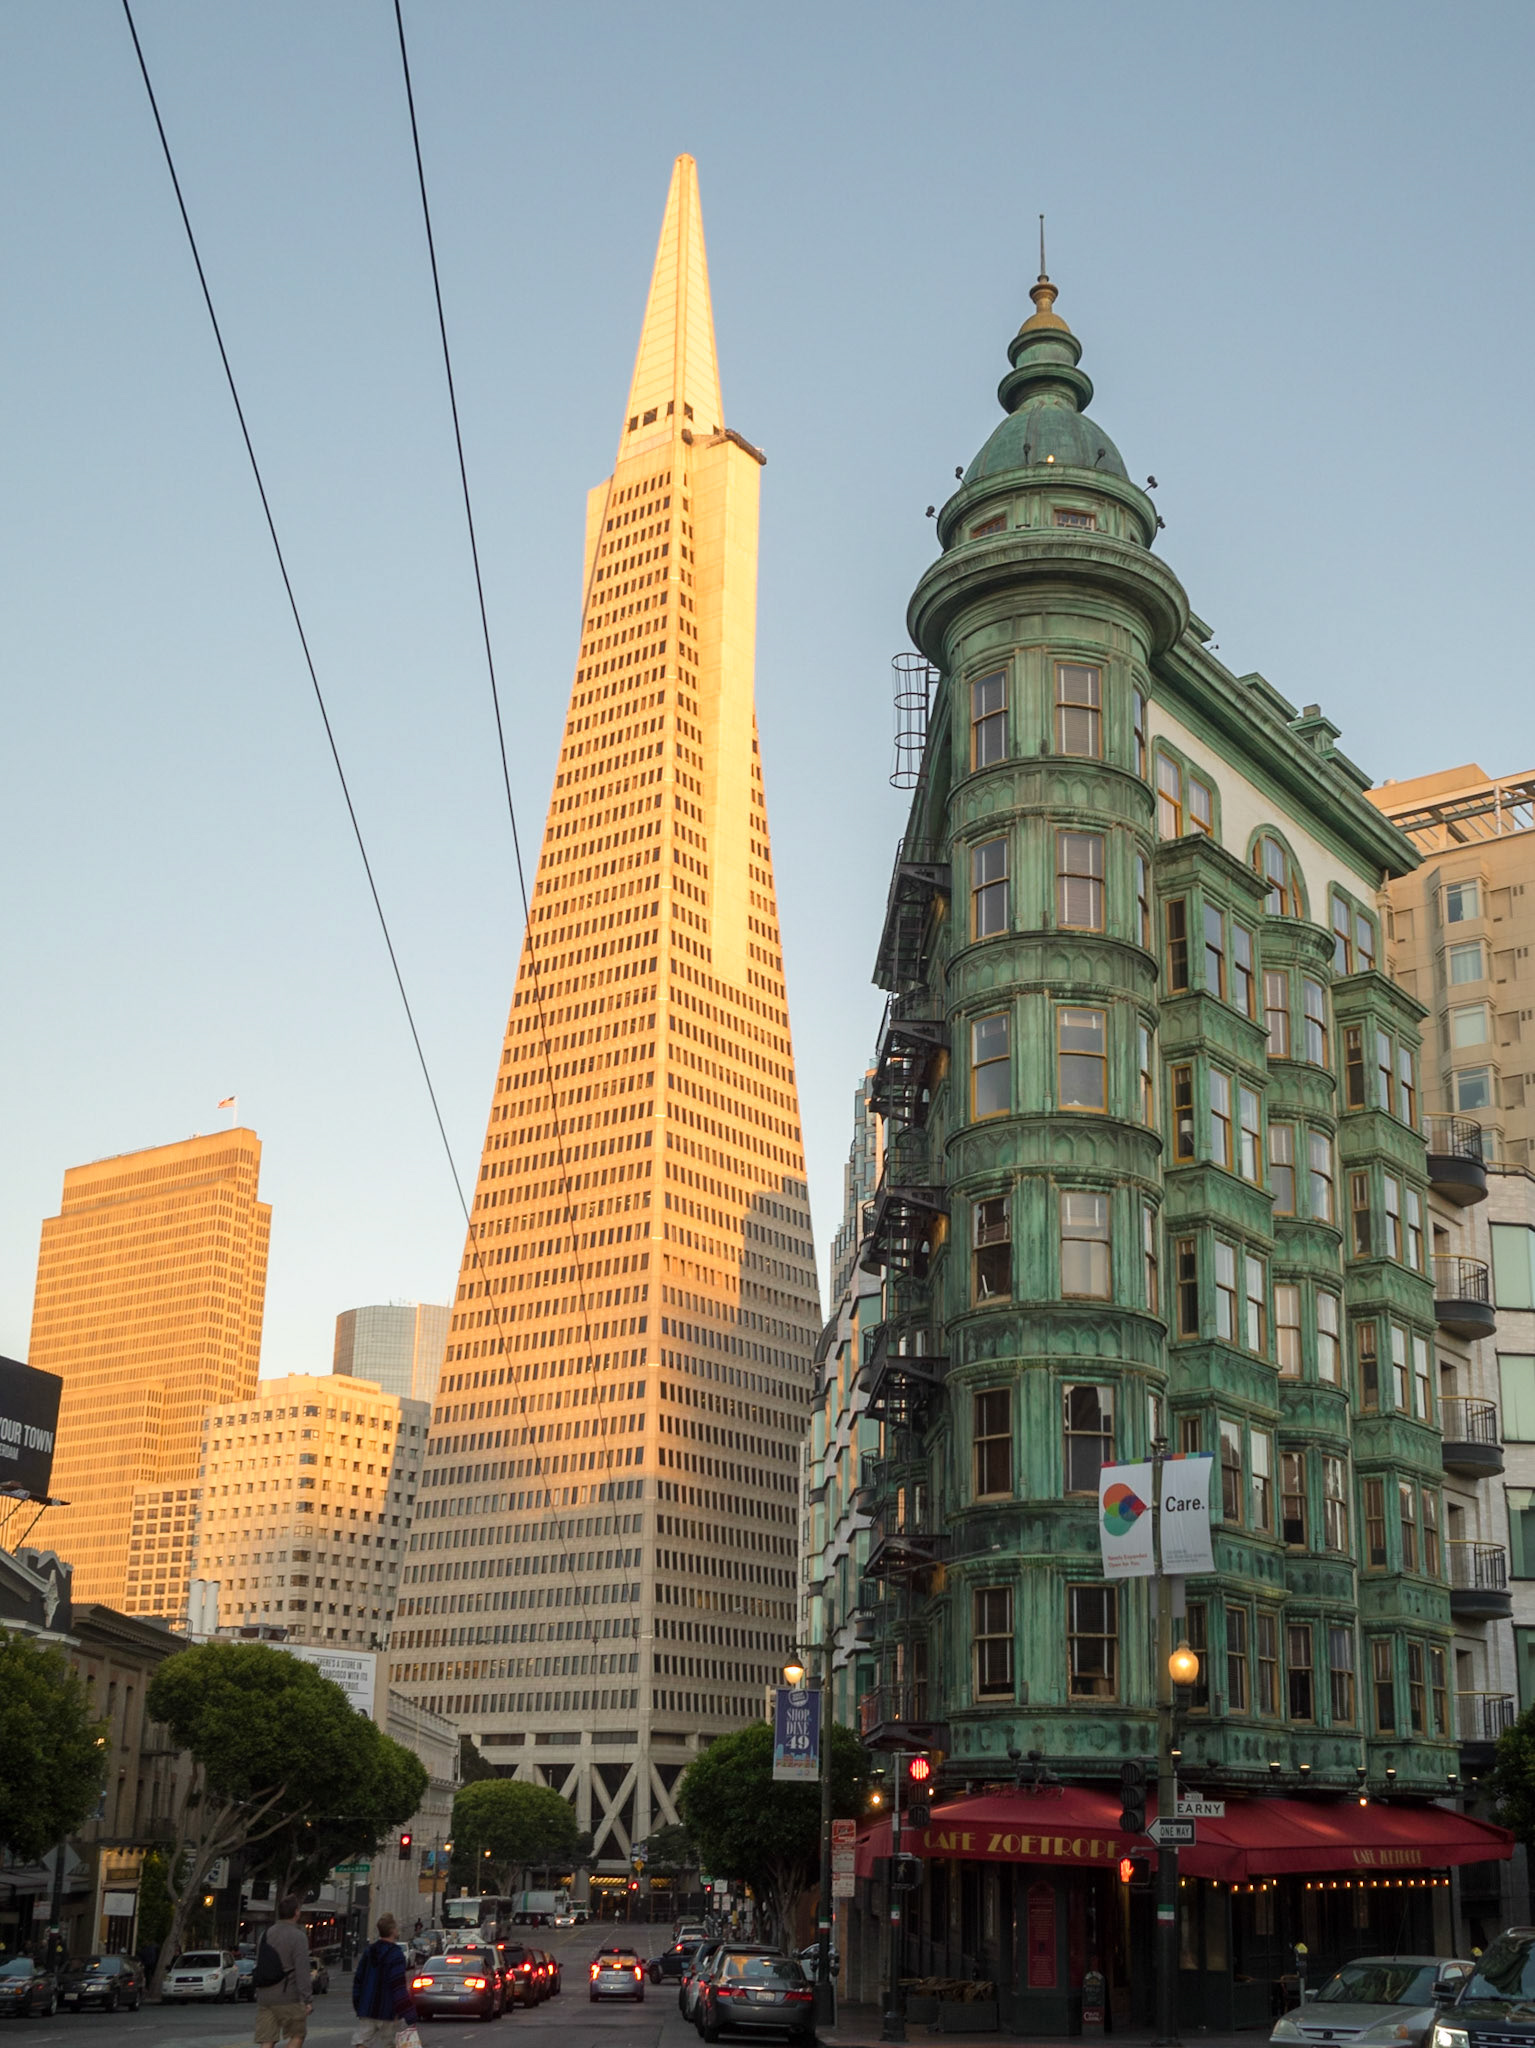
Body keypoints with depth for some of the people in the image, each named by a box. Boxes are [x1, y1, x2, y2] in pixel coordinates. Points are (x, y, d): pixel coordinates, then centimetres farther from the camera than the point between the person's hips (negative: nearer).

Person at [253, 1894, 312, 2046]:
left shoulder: (265, 1935, 11)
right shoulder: (298, 1936, -10)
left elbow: (258, 1967, 17)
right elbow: (302, 1970, -17)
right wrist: (307, 2000, -16)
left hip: (264, 1998, 6)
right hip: (288, 1998, -6)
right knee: (297, 2036, 11)